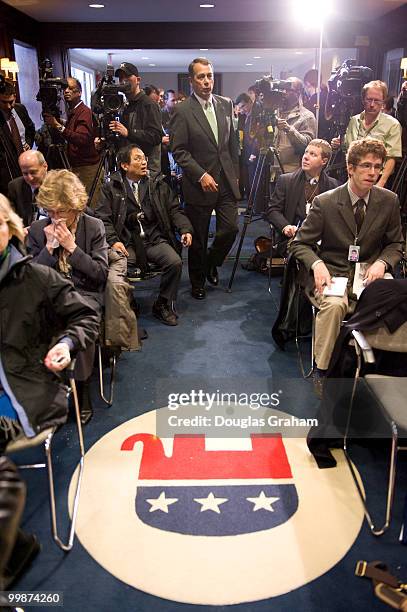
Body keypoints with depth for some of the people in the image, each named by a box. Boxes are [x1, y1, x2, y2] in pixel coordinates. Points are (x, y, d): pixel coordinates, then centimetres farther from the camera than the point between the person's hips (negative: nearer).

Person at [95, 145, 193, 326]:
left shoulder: (158, 185, 16)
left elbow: (174, 210, 14)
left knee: (175, 262, -25)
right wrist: (113, 241, -16)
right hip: (127, 242, -2)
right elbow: (103, 218, 0)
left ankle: (163, 305, -1)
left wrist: (185, 229, -4)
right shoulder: (111, 188, 8)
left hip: (155, 239, 2)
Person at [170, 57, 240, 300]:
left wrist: (235, 172, 12)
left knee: (231, 229, 0)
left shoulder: (226, 104, 9)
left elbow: (233, 142, 15)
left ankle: (212, 263, 30)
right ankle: (198, 282, 24)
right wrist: (201, 175, -16)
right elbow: (179, 151, -10)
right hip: (199, 183, -4)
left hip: (227, 181, 4)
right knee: (198, 238, 5)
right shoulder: (182, 111, -7)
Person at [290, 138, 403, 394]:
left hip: (370, 274, 3)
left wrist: (381, 263, -10)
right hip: (333, 273, -2)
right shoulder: (325, 202, -5)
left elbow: (396, 244, 13)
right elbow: (300, 244, -1)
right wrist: (317, 264, -22)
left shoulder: (389, 201, 3)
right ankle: (322, 371, -18)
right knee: (334, 304, -35)